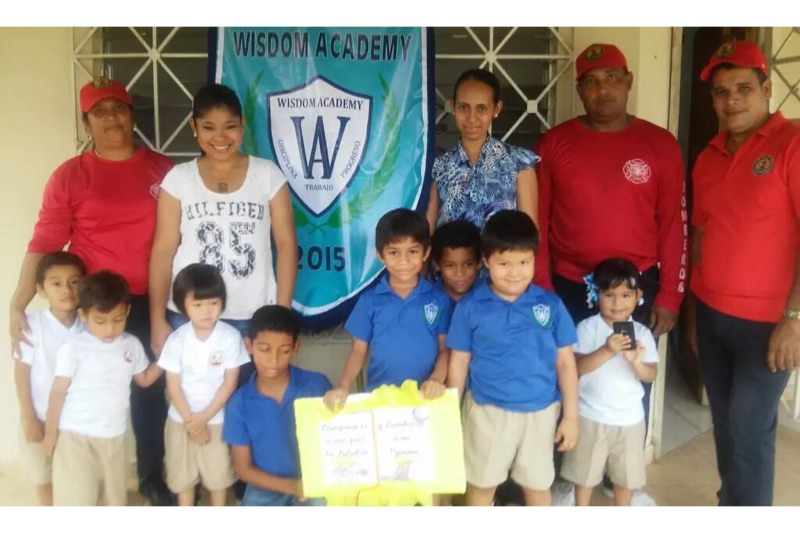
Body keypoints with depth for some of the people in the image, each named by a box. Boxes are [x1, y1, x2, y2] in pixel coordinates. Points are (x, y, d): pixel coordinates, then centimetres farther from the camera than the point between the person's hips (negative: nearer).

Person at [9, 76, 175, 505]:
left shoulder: (162, 169, 4)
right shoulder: (69, 175, -2)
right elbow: (44, 243, -6)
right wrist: (18, 304, -13)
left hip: (150, 302, 2)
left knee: (152, 388, 8)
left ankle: (152, 477, 28)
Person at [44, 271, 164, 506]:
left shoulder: (132, 345, 0)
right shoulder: (74, 347, -13)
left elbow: (144, 379, 15)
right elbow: (58, 391, -7)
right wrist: (51, 432, -3)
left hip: (114, 436, 4)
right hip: (76, 436, -4)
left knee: (116, 495, 17)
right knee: (76, 498, -1)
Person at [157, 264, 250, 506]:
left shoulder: (231, 337, -15)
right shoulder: (177, 339, -12)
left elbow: (230, 383, -11)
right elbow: (173, 385, -7)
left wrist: (204, 417, -13)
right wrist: (190, 420, -12)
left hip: (217, 419, -1)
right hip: (181, 420, 1)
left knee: (219, 473, 11)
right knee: (182, 474, 14)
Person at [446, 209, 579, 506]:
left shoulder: (551, 305, -7)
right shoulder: (470, 307, -10)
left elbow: (565, 362, -1)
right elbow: (458, 363, -3)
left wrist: (571, 416, 0)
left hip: (540, 412, 1)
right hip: (488, 411, -1)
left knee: (538, 484, 20)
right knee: (481, 484, 16)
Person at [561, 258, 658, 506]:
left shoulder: (642, 333, -5)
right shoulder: (587, 328, -11)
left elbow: (651, 375, -8)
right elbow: (577, 367, -20)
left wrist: (636, 361, -29)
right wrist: (607, 351, -32)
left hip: (629, 418, 2)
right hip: (591, 415, -2)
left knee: (626, 474, 17)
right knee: (584, 471, 13)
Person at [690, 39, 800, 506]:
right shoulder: (708, 157, 8)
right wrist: (691, 306, 14)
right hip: (711, 314, 6)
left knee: (749, 430, 1)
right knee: (725, 421, 14)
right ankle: (731, 502, 31)